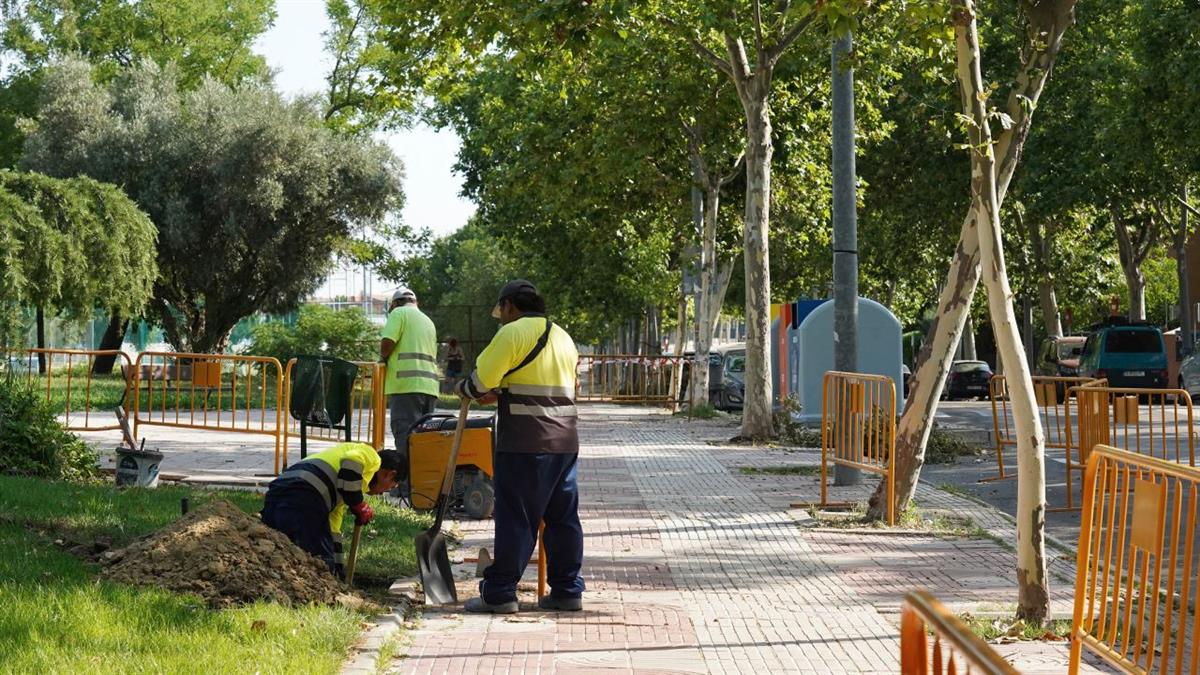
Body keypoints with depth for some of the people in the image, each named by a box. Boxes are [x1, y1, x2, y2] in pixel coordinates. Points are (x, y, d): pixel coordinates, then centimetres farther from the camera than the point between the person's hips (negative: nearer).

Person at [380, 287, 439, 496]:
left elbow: (387, 343, -11)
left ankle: (408, 489, -14)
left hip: (406, 385, -7)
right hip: (430, 386, 7)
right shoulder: (428, 321, 25)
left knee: (405, 438, -9)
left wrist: (383, 358, 8)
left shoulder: (399, 313, 2)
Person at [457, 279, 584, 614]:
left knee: (514, 518, -3)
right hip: (565, 442, 7)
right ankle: (567, 590, 13)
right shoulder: (563, 336, 18)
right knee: (563, 517, 11)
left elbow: (481, 380, -10)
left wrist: (464, 389, 12)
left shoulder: (513, 333, -7)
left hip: (524, 445, -7)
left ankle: (499, 593, 0)